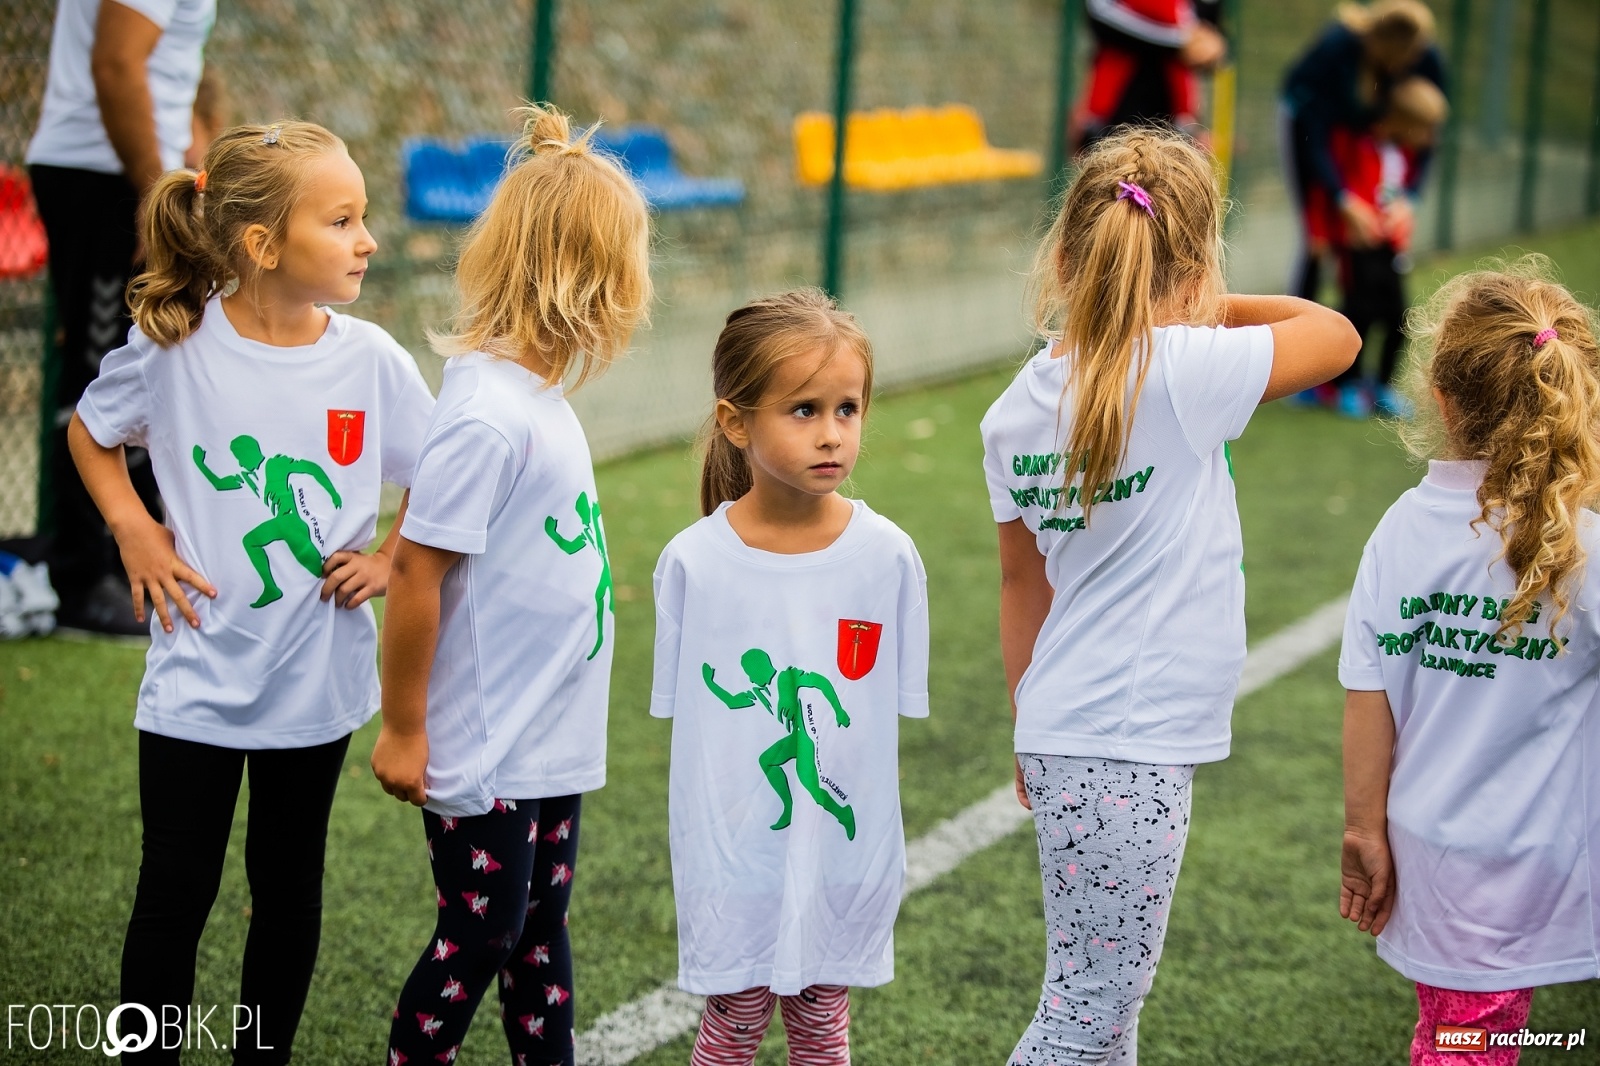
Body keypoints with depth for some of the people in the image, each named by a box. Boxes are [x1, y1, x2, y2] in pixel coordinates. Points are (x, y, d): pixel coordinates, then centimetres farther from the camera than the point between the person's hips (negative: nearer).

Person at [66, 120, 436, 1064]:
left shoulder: (371, 361, -7)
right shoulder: (173, 346, -11)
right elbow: (90, 433, 8)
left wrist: (392, 562, -6)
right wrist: (135, 534, -3)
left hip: (318, 677, 2)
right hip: (198, 676, -2)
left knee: (290, 886, 15)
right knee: (176, 892, 4)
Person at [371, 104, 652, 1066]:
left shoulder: (533, 391, 4)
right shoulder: (488, 416, -23)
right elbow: (417, 570, -20)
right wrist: (402, 730, -14)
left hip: (549, 735, 9)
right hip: (484, 751, -9)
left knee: (543, 924, 18)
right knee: (479, 935, 4)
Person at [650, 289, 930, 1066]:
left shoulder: (886, 555, -8)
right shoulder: (693, 562, -11)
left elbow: (888, 711, 0)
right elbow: (685, 716, -3)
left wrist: (876, 838, -3)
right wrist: (703, 843, -6)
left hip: (844, 849, 1)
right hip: (735, 855, -1)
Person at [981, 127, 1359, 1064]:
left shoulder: (1019, 407, 4)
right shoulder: (1187, 372, -17)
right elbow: (1338, 336, -2)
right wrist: (1211, 310, 10)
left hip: (1067, 735, 8)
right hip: (1131, 750, -8)